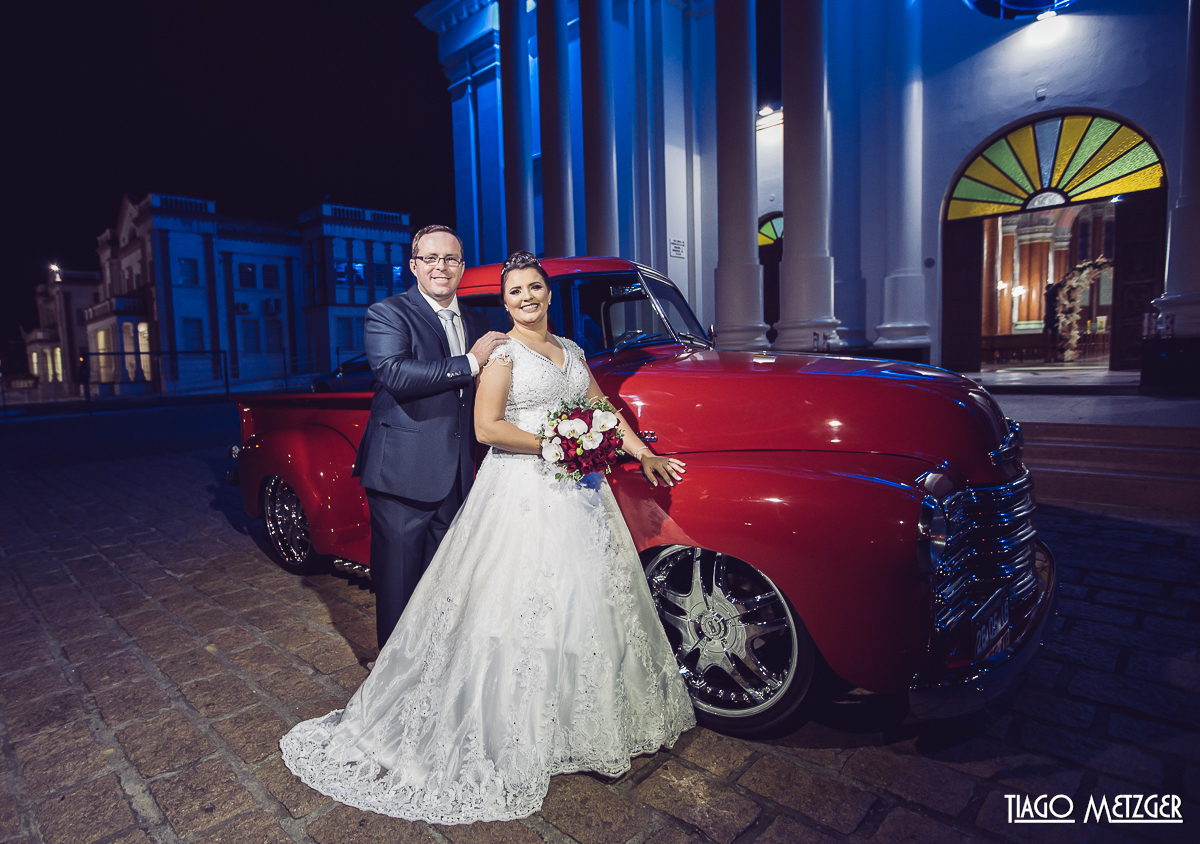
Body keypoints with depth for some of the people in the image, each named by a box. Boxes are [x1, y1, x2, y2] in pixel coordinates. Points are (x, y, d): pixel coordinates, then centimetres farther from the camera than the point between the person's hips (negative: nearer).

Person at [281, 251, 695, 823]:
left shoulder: (571, 350, 14)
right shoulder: (502, 352, -7)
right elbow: (487, 428, -15)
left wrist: (644, 454, 12)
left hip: (576, 490, 8)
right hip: (523, 492, -7)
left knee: (582, 599, 13)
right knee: (518, 607, -2)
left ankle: (576, 721, 32)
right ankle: (509, 737, 16)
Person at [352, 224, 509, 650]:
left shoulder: (476, 322, 14)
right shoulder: (386, 314, -4)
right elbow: (395, 375, -22)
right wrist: (469, 362, -18)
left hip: (457, 477, 6)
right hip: (402, 473, -5)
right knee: (399, 583, 5)